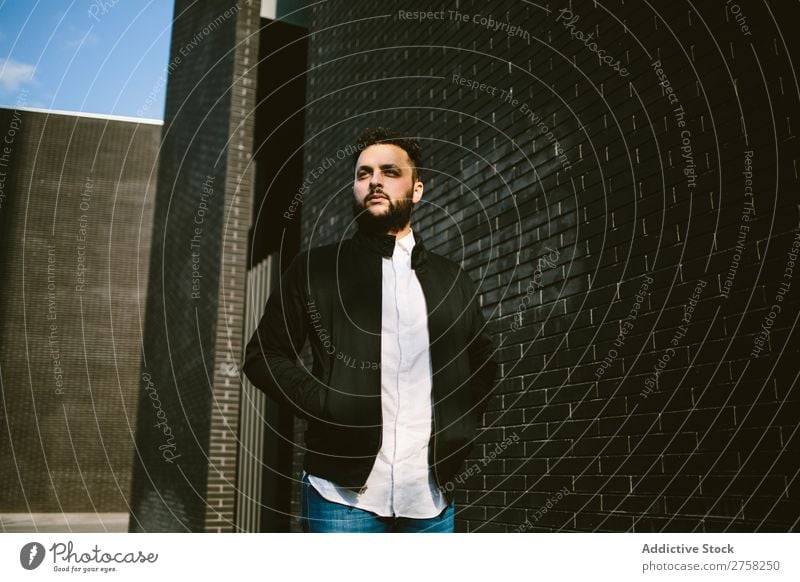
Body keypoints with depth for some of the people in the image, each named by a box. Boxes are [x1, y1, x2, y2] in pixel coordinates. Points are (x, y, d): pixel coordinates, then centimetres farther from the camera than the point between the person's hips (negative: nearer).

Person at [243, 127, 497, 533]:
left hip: (430, 497, 3)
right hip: (343, 490, -2)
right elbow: (263, 355, 3)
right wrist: (325, 406, -11)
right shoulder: (315, 269, 5)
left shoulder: (452, 281, 13)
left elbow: (484, 362, 23)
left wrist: (460, 429, 7)